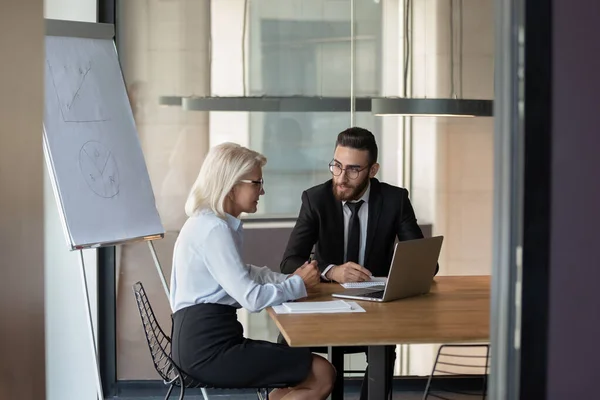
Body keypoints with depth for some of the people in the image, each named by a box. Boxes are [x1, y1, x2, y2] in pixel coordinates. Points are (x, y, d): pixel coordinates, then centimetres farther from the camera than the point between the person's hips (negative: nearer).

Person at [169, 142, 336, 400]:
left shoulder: (210, 223, 16)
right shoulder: (213, 228, -16)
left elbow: (242, 275, 26)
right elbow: (252, 298, -20)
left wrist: (289, 279, 10)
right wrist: (298, 284, -4)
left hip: (205, 340, 10)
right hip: (208, 348, -10)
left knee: (309, 365, 14)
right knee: (322, 374, -9)